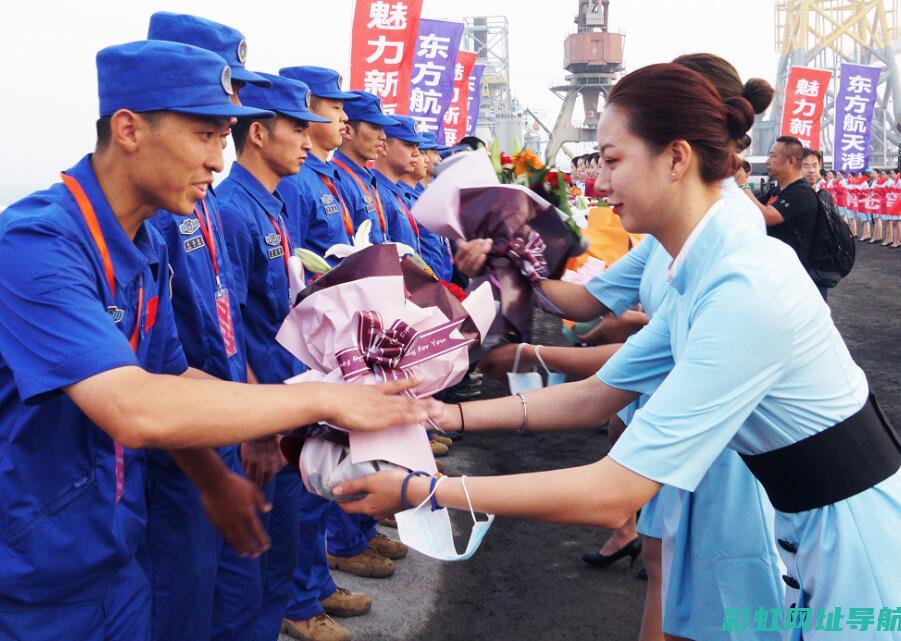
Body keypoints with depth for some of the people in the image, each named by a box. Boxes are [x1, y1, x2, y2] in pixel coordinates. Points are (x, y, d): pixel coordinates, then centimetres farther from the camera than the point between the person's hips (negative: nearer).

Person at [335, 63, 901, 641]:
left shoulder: (745, 287, -29)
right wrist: (448, 415, 0)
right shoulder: (703, 275, 0)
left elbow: (614, 494, -30)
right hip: (808, 526, 8)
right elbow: (595, 397, 6)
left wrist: (422, 491, -25)